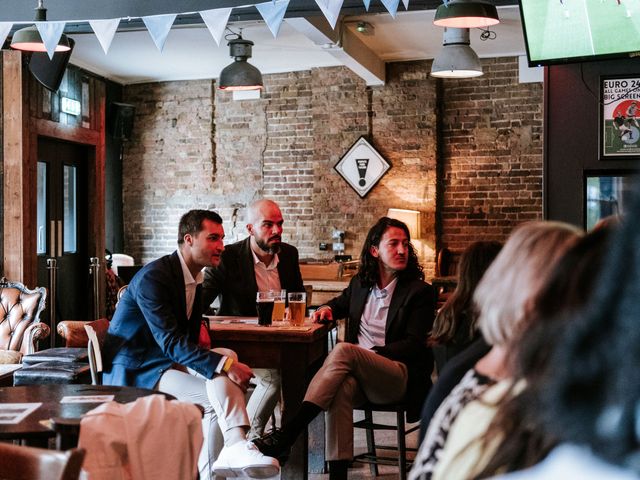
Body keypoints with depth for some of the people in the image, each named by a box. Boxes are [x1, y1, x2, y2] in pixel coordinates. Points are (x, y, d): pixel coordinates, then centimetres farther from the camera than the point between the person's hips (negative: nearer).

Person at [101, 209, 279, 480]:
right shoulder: (153, 277, -20)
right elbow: (172, 342, -28)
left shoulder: (194, 277, 9)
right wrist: (225, 366, -35)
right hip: (135, 372, -9)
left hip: (166, 361, 9)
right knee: (218, 391, -27)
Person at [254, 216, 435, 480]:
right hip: (357, 374, 4)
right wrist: (328, 308, 13)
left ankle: (287, 435, -39)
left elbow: (414, 344, -5)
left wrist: (372, 353, -16)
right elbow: (342, 303, 38)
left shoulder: (419, 291, 1)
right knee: (341, 387, -36)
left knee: (343, 350, -33)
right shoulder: (361, 282, 16)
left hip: (399, 377, -4)